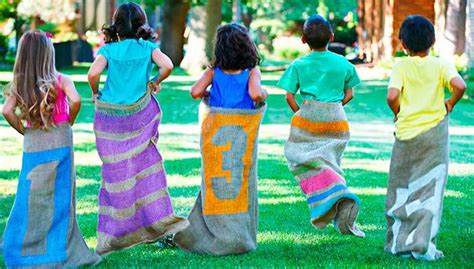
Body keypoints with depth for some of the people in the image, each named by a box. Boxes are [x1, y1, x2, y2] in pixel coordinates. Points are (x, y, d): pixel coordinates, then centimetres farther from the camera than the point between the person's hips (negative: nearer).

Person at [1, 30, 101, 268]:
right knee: (58, 197, 5)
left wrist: (23, 130, 3)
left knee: (32, 197, 9)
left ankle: (23, 248, 11)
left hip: (32, 144, 2)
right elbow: (75, 100, -20)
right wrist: (69, 122, -2)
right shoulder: (60, 80, -5)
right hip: (59, 142, -2)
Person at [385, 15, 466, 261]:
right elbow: (460, 86, -19)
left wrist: (398, 113, 2)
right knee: (429, 191, 3)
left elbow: (392, 96, -18)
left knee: (402, 190, 12)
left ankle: (399, 243, 16)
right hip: (434, 134, 0)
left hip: (406, 134, 0)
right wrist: (450, 103, 0)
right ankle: (422, 245, -3)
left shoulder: (401, 67, -3)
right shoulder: (441, 65, -1)